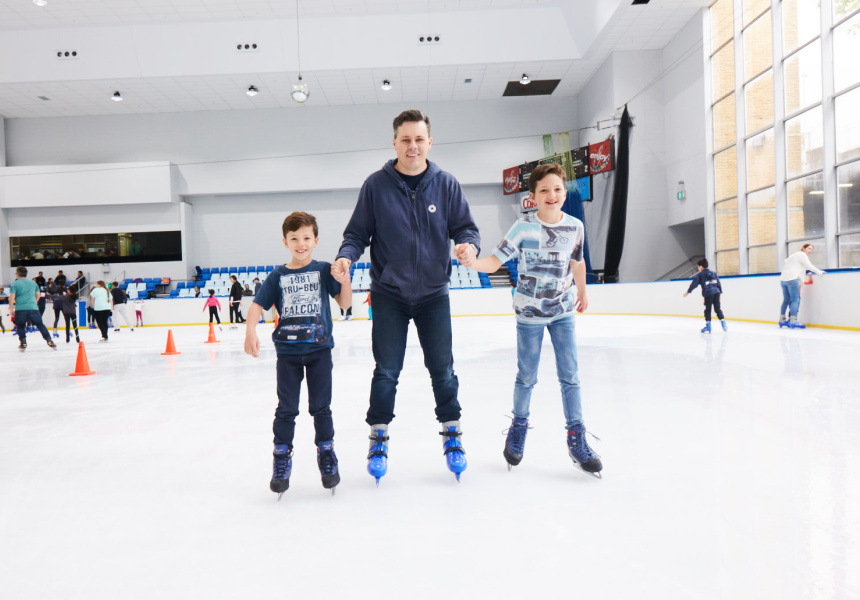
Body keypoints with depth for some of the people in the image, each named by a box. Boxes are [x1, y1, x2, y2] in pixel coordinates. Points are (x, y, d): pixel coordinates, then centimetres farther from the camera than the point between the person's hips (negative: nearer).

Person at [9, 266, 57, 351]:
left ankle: (23, 344, 11)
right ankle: (49, 341, 0)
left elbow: (12, 297, -4)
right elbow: (38, 295, 23)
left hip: (20, 309, -2)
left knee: (20, 326, 15)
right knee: (40, 324, 8)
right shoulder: (33, 282, 14)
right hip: (33, 308, 2)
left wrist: (11, 309, 3)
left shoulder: (15, 284, 3)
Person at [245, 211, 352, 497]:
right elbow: (257, 305, -1)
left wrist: (344, 280, -20)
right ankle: (282, 458, 22)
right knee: (286, 409, 8)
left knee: (321, 406, 8)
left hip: (319, 348, -1)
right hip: (288, 351, 1)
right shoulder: (278, 276, 2)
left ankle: (326, 454, 24)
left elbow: (345, 304, -3)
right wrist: (250, 332, -16)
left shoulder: (323, 270, -1)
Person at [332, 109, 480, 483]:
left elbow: (465, 227, 2)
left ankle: (451, 433, 26)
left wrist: (468, 244, -21)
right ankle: (378, 437, 20)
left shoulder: (446, 184, 0)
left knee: (442, 368, 7)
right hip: (389, 294, -1)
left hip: (434, 294, 1)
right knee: (386, 372, 3)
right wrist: (346, 256, -20)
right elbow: (357, 233, 0)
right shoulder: (376, 185, -3)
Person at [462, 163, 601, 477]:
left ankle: (576, 438, 18)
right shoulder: (524, 227, -14)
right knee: (527, 377, 8)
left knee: (569, 375, 3)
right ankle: (518, 428, 32)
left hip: (563, 310, 3)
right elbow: (494, 262, -18)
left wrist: (582, 292, 25)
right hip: (529, 312, -2)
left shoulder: (575, 226, -4)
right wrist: (472, 262, -38)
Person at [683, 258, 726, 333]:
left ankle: (708, 327, 2)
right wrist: (720, 292, 26)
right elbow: (719, 283, 19)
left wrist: (688, 292, 7)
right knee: (718, 308, 11)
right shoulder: (713, 273, 19)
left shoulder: (700, 274, 3)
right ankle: (723, 324, 7)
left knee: (707, 310, 1)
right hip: (716, 292, 5)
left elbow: (694, 284, 1)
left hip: (708, 294, -5)